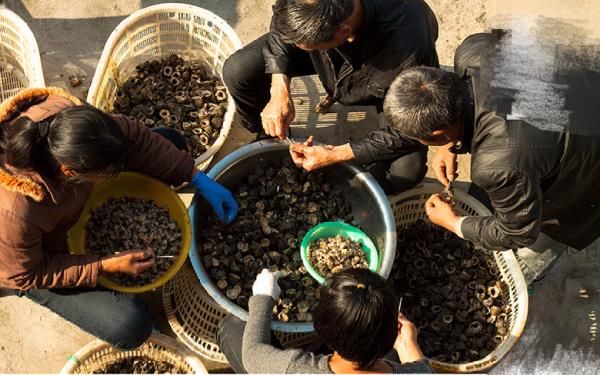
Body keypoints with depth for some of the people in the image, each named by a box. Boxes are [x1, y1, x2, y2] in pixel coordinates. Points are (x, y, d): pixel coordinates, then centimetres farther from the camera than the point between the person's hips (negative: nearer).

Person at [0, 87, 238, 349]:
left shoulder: (66, 119, -33)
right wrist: (107, 266, -27)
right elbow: (24, 275, -26)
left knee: (170, 141, 0)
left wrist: (199, 179, -21)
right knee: (130, 326, -18)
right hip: (38, 263, -5)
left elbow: (135, 136, -17)